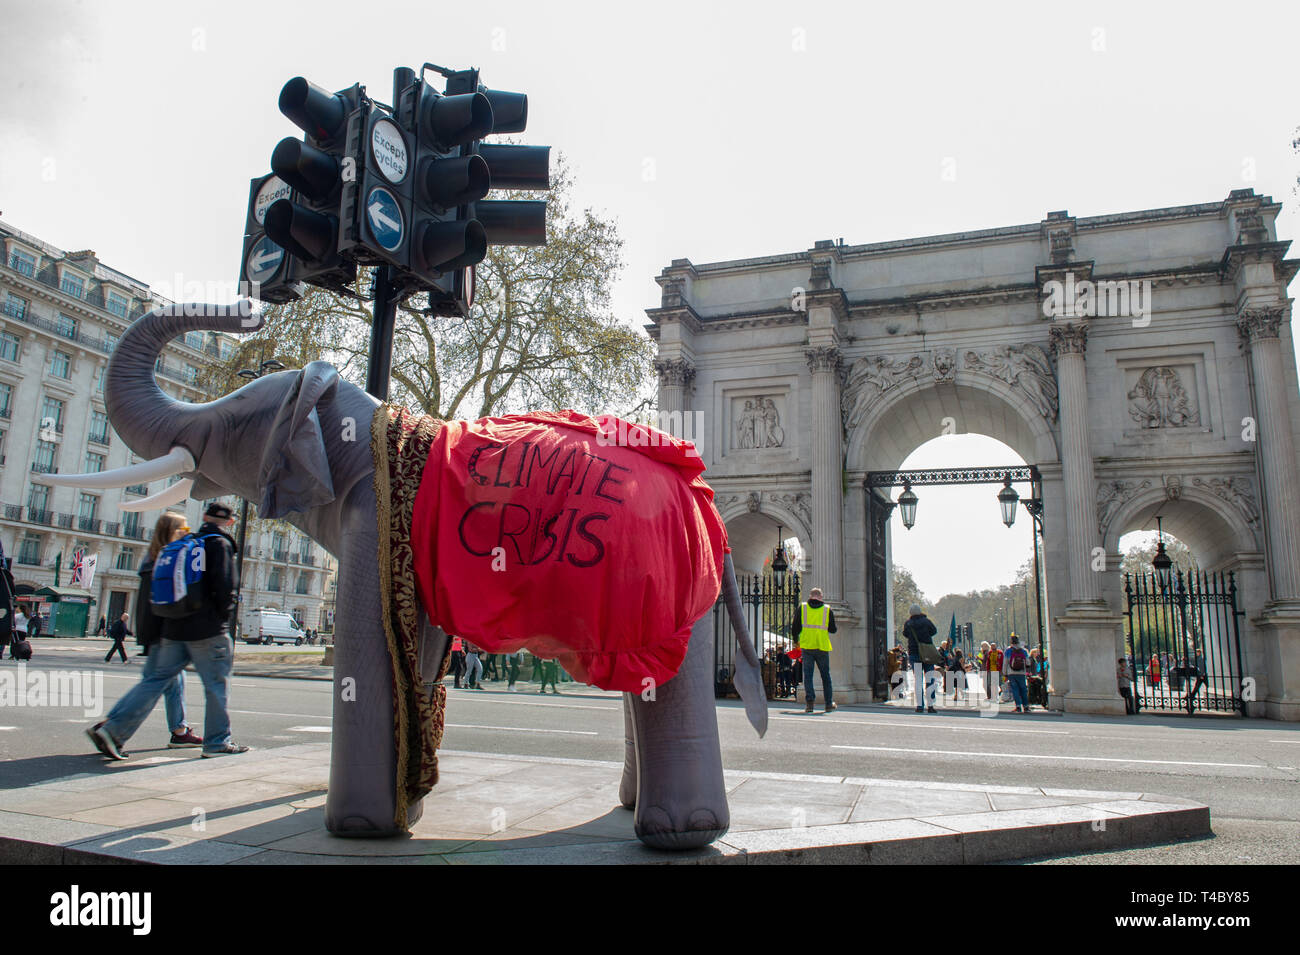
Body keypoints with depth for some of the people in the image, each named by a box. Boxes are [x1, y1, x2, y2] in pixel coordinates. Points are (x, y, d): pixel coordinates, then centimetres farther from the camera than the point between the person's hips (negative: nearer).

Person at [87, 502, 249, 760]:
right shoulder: (220, 544, -7)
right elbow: (225, 585, -17)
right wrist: (223, 616, -4)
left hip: (175, 628, 7)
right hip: (208, 629, -7)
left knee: (157, 679, 11)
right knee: (217, 685, 2)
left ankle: (112, 728, 5)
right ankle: (217, 742, 7)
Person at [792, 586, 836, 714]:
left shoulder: (802, 607, 3)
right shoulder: (828, 610, 4)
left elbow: (795, 628, 2)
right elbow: (833, 630, 7)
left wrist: (796, 640, 20)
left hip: (807, 646, -1)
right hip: (822, 646, 1)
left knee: (808, 674, 2)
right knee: (825, 675, 13)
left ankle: (810, 700, -14)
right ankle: (829, 704, 17)